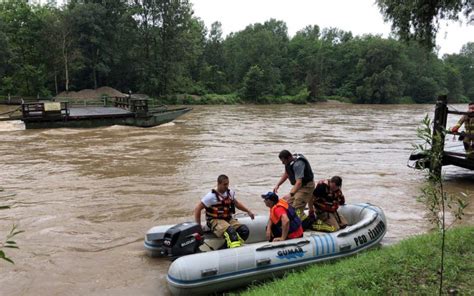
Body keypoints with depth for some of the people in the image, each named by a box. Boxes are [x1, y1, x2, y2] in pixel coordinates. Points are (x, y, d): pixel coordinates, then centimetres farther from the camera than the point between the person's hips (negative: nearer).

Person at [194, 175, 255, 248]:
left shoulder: (230, 193, 9)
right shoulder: (211, 196, -9)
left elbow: (236, 203, 28)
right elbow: (197, 209, -7)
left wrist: (248, 211, 22)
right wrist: (198, 226, -9)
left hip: (228, 219, 7)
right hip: (215, 221, -7)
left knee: (244, 230, -17)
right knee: (230, 231, -35)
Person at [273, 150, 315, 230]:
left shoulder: (298, 164, -29)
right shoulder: (289, 162, -1)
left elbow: (299, 182, -36)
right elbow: (286, 174, 14)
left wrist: (290, 194, -43)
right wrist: (277, 185, 5)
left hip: (306, 186, -10)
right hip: (299, 185, 10)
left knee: (296, 207, -16)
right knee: (289, 204, 11)